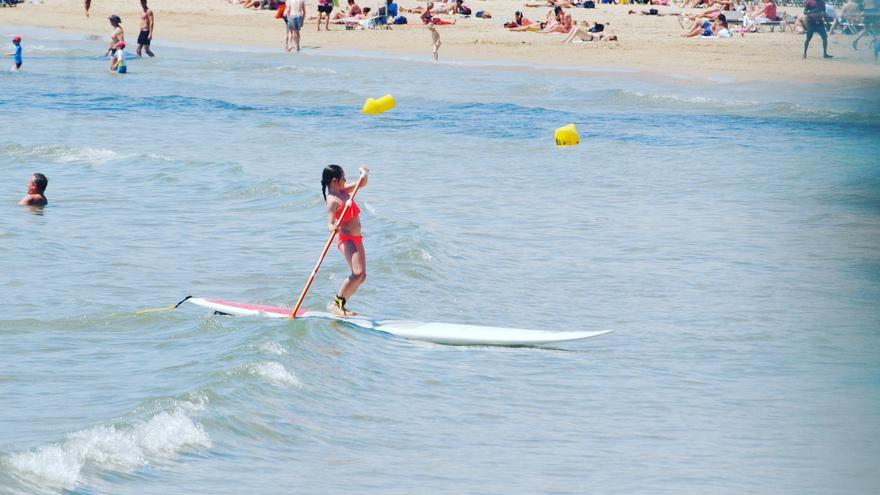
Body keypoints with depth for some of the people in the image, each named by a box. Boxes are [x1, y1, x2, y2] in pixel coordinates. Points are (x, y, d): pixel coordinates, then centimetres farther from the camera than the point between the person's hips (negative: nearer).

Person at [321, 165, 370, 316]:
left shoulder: (344, 191, 10)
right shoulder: (333, 201, -16)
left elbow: (362, 183, 20)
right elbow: (330, 224, -24)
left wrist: (365, 173, 1)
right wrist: (334, 228, -46)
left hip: (356, 238, 10)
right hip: (346, 239, -10)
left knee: (361, 276, 6)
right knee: (357, 273, -22)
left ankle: (341, 304, 9)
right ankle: (337, 304, -15)